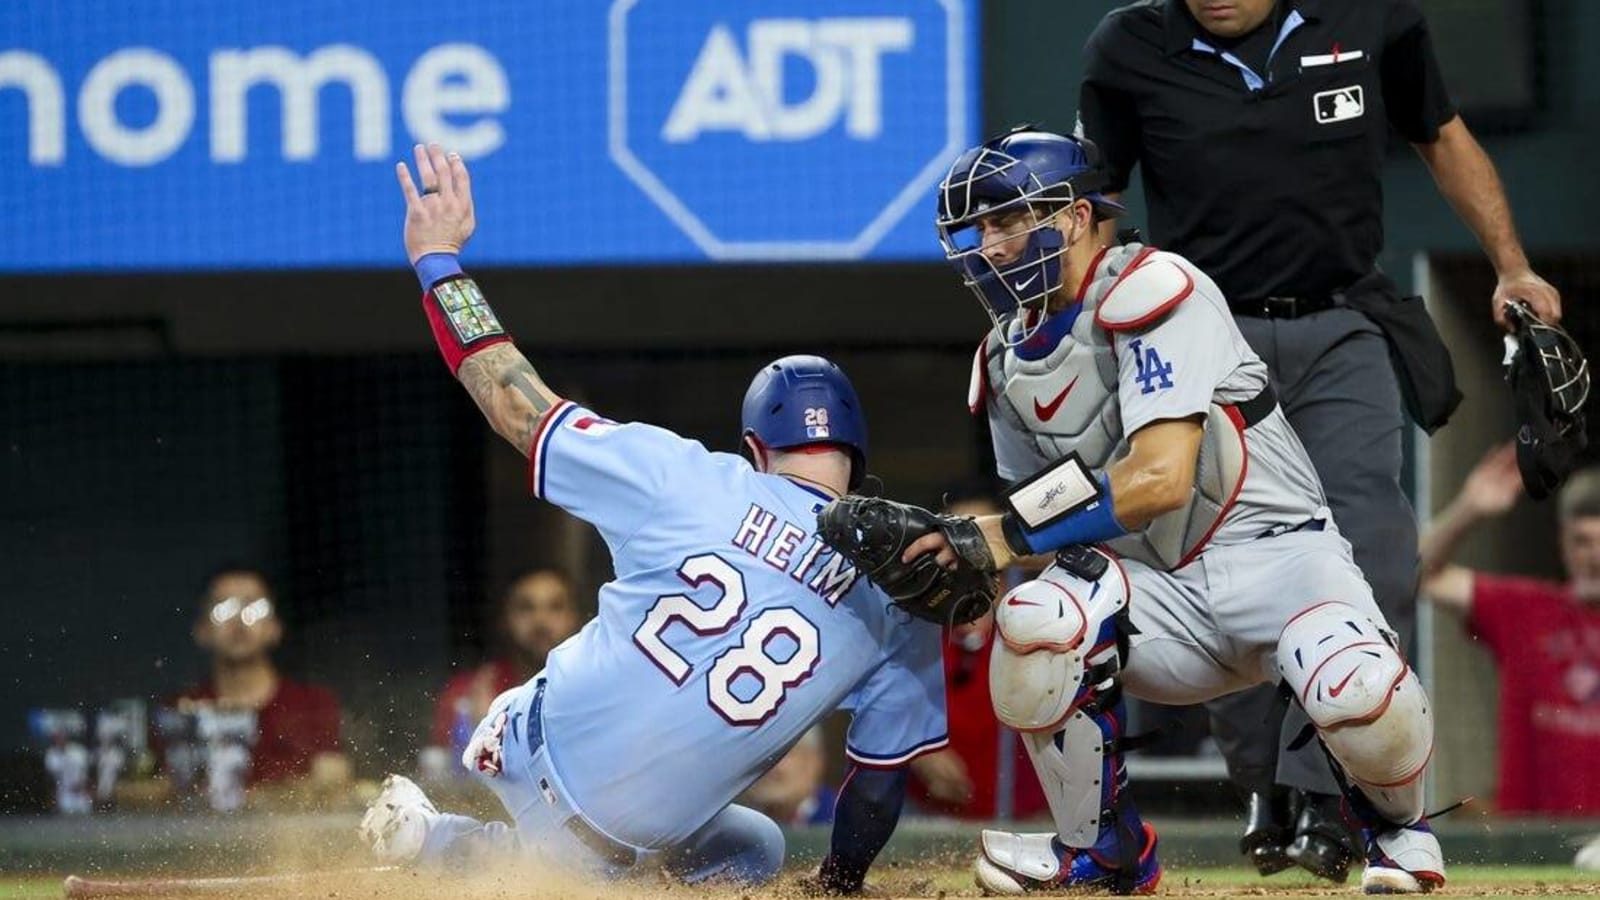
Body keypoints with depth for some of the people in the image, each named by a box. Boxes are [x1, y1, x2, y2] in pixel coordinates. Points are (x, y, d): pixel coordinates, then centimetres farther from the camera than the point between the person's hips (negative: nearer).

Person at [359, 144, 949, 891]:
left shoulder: (687, 481, -9)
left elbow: (516, 405, -6)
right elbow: (881, 783, 3)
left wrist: (438, 262, 5)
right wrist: (838, 885, 22)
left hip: (531, 749, 3)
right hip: (648, 824, -3)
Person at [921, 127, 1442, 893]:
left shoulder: (1147, 292, -15)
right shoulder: (1006, 365, 9)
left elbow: (1162, 477, -24)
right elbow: (1029, 509, 13)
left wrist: (1001, 536, -24)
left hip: (1273, 551, -5)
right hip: (1159, 593, 5)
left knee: (1357, 695, -35)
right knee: (1034, 624, -28)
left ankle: (1396, 824, 3)